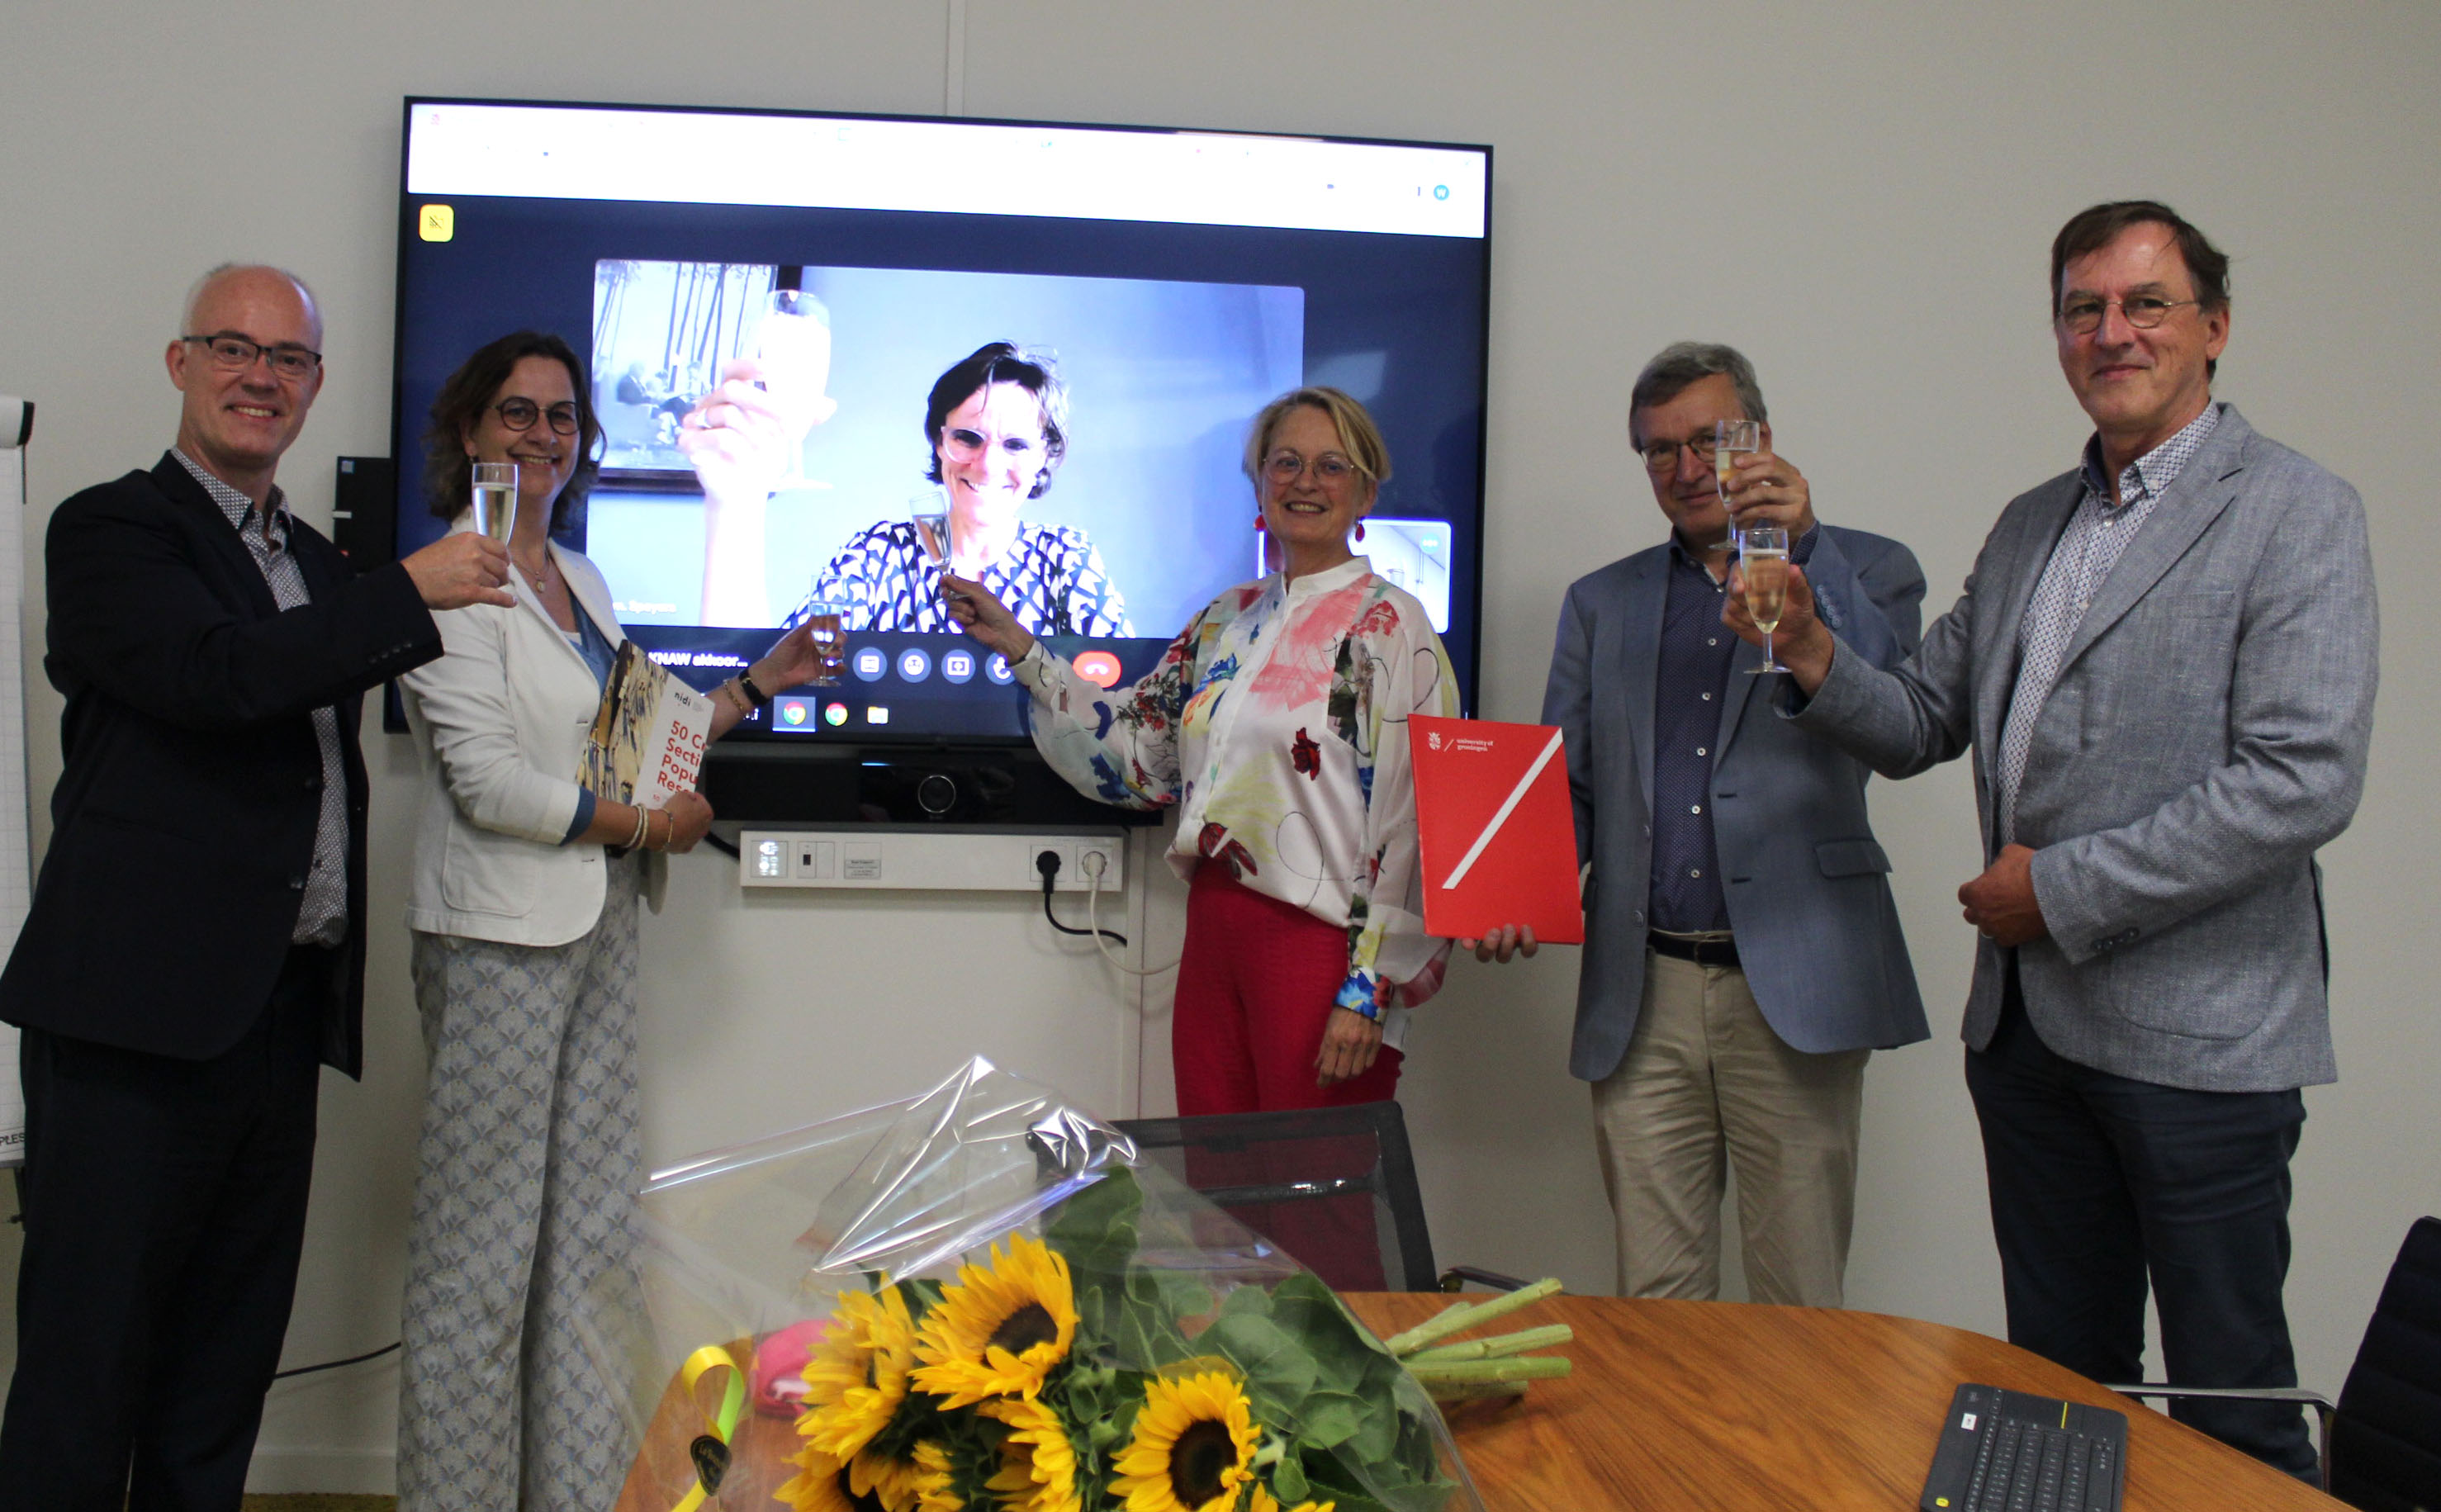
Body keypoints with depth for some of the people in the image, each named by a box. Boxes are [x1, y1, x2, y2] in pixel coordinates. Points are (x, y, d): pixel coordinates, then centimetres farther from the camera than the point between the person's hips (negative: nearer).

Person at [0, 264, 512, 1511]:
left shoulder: (315, 563, 19)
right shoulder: (112, 529, -3)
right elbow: (217, 673, -21)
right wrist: (409, 593, -13)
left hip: (281, 1011, 7)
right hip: (141, 1011, -7)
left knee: (224, 1374, 14)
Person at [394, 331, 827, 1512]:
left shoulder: (580, 582, 17)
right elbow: (489, 782, -15)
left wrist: (761, 682, 18)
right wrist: (644, 824, -9)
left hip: (598, 923, 8)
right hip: (500, 932, -8)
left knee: (590, 1235, 10)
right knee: (484, 1247, -2)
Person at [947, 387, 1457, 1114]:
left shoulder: (1388, 624, -8)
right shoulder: (1226, 619, 12)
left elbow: (1409, 817, -13)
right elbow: (1135, 751, 16)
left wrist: (1368, 988, -17)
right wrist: (1018, 648, 11)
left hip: (1321, 942, -6)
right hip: (1213, 930, 6)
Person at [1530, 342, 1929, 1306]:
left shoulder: (1863, 571, 9)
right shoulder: (1601, 603, 17)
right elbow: (1567, 787, 15)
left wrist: (1805, 547, -18)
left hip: (1796, 990, -2)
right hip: (1642, 996, 3)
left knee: (1800, 1312, 1)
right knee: (1653, 1306, 7)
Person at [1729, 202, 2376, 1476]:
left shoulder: (2293, 513, -7)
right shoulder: (2028, 529, 14)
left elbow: (2303, 782, -17)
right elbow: (1923, 724, 14)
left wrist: (2065, 890, -15)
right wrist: (1819, 661, -6)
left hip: (2193, 1030, -6)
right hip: (2028, 1021, 6)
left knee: (2227, 1405, 4)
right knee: (2059, 1386, 16)